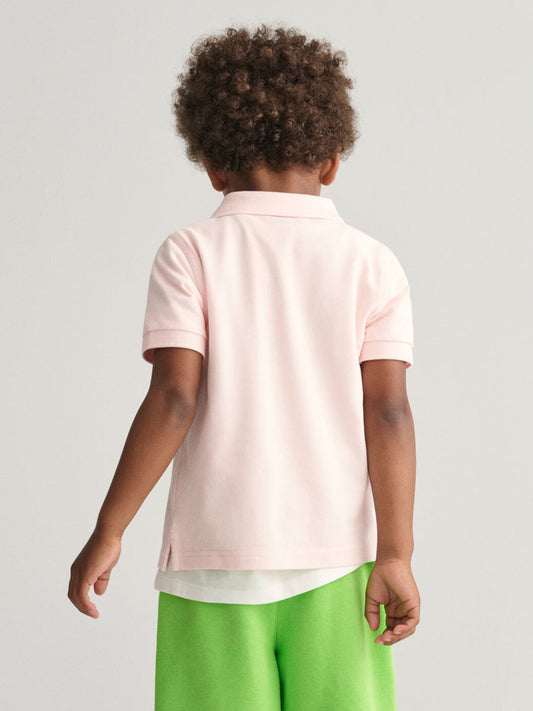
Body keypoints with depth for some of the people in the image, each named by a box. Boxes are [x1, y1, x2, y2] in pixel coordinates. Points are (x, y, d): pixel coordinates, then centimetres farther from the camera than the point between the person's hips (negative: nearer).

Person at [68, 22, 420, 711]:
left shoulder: (191, 253, -2)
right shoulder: (372, 264, 3)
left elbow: (173, 401, -10)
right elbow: (388, 413, -4)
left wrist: (107, 532, -4)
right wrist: (394, 555, -4)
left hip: (215, 554, -1)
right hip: (335, 554, 1)